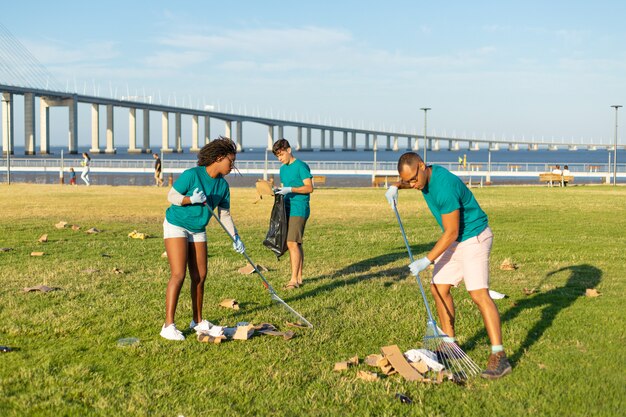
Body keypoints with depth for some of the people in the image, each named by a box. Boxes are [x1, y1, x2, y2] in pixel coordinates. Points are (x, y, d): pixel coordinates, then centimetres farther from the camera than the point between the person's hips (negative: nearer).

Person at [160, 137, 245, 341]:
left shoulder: (223, 185, 1)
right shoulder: (192, 175, -19)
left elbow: (224, 214, 7)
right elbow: (171, 196, -14)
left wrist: (235, 237, -1)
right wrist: (190, 199, -31)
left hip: (198, 231, 7)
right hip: (176, 225, -7)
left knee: (200, 276, 7)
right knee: (178, 275, -13)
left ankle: (198, 321, 21)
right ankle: (168, 326, -10)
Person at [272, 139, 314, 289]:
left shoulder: (301, 166, -8)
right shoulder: (283, 169, 17)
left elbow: (309, 188, -13)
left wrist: (290, 189, -20)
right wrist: (279, 191, 4)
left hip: (299, 210, -8)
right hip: (288, 209, 8)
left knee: (292, 243, -14)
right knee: (296, 244, 10)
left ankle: (294, 279, -13)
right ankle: (299, 277, 14)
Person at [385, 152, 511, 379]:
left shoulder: (444, 186, -29)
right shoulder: (426, 174, -1)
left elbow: (451, 233, -24)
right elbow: (408, 180, 28)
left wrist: (426, 261, -22)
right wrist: (396, 186, 7)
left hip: (474, 238, -10)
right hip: (455, 240, 10)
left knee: (479, 293, -19)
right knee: (439, 288, 8)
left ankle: (498, 356, -21)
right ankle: (450, 342, 19)